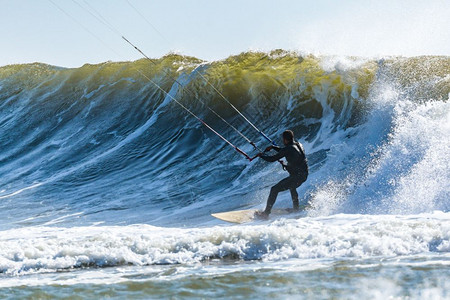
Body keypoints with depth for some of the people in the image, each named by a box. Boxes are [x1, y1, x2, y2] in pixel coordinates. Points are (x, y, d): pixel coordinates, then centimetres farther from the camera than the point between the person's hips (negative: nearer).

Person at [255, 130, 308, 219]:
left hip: (296, 176, -9)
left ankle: (266, 213, -2)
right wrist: (273, 147, 21)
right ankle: (296, 209, 44)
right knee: (292, 187, 39)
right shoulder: (299, 145, 8)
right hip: (304, 175, 9)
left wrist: (261, 155, 5)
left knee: (274, 189, -2)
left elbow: (272, 159, -12)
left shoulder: (288, 149, -17)